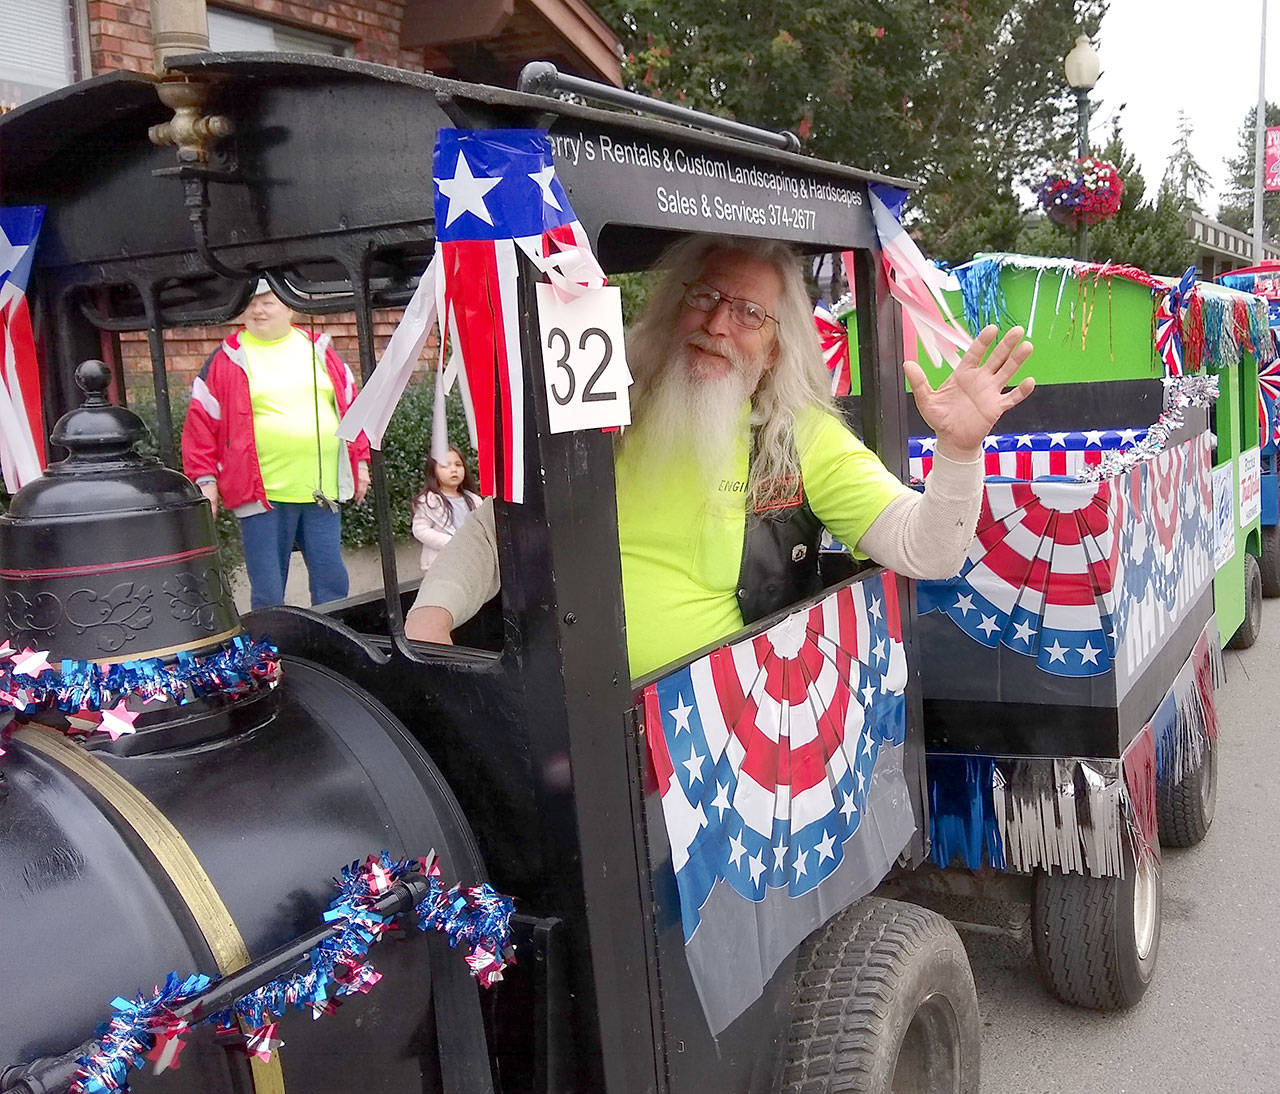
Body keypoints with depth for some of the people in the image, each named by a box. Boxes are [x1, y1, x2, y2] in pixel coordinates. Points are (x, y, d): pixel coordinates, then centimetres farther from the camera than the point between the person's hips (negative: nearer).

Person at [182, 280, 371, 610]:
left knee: (331, 577, 8)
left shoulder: (318, 351, 12)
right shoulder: (227, 360, 3)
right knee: (267, 590, 3)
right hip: (261, 493, -2)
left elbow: (351, 406, 19)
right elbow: (201, 422, 4)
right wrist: (205, 479, -2)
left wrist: (360, 460, 16)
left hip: (323, 489, 3)